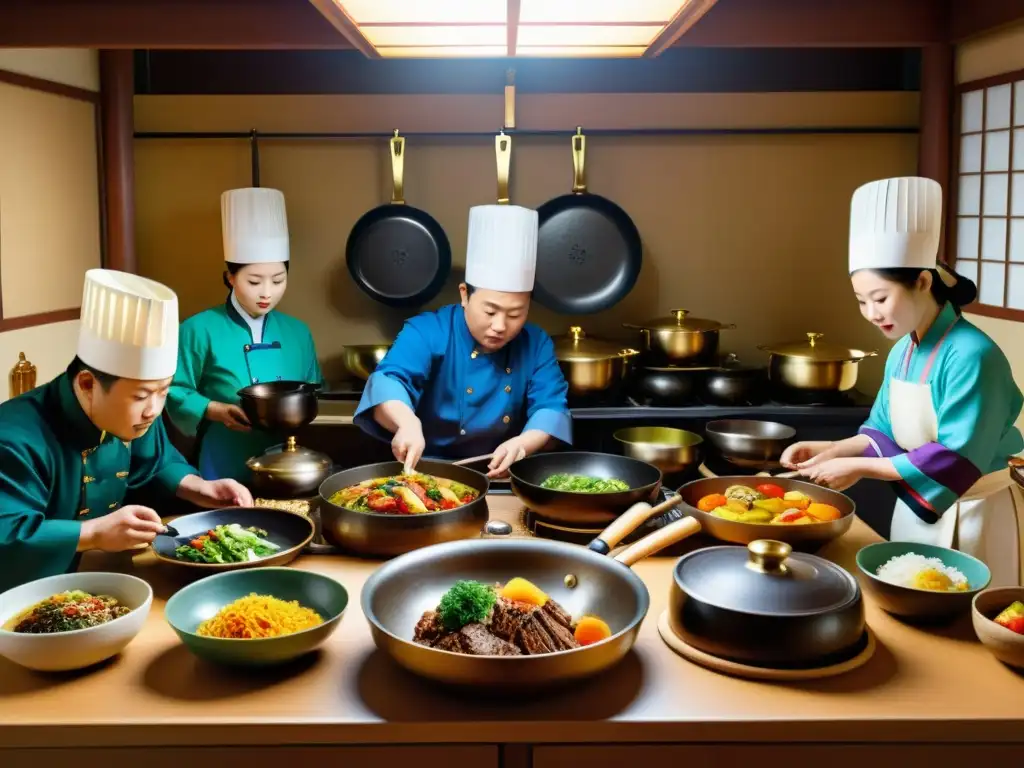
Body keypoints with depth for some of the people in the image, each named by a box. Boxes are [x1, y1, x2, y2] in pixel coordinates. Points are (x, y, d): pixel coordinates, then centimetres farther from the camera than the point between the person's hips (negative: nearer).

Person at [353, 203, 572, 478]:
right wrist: (407, 423, -50)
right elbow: (388, 381, -27)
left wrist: (523, 444, -28)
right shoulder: (427, 332, -11)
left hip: (505, 479, 3)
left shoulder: (536, 344, 2)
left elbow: (551, 407, -6)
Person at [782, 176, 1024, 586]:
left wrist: (859, 467, -25)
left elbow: (956, 460, -26)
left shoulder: (972, 356, -24)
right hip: (915, 507, 8)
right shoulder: (901, 353, 1)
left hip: (972, 517, -8)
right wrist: (833, 449, -7)